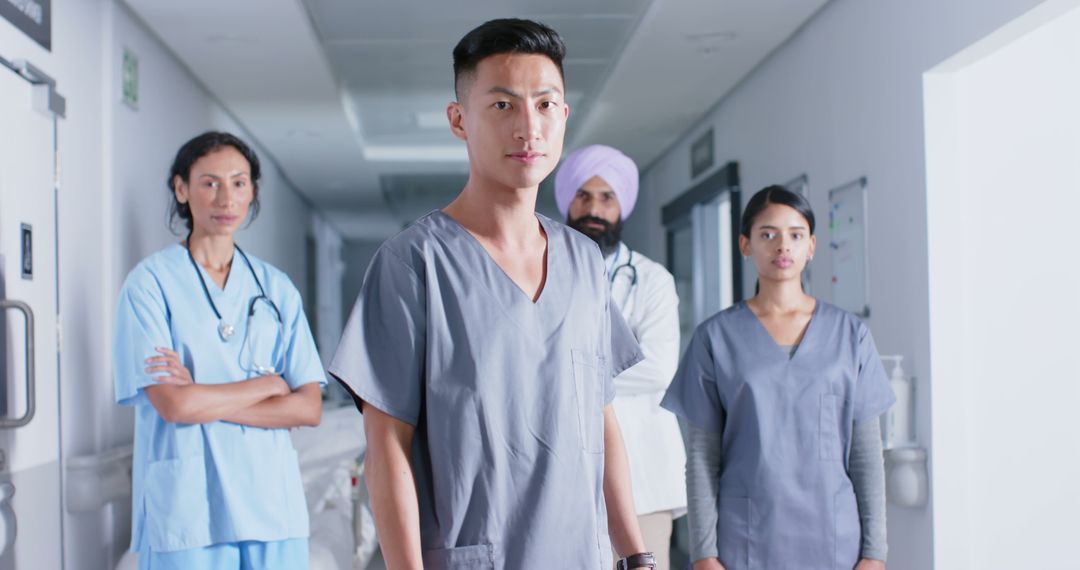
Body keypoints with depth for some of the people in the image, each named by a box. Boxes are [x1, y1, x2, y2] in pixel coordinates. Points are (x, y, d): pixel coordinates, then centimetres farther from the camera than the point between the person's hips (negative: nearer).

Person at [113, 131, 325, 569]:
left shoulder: (276, 287, 10)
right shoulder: (152, 281, -1)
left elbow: (308, 408, 1)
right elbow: (172, 404, -12)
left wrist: (204, 401, -9)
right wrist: (269, 385, -2)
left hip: (273, 505, 3)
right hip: (186, 512, -3)